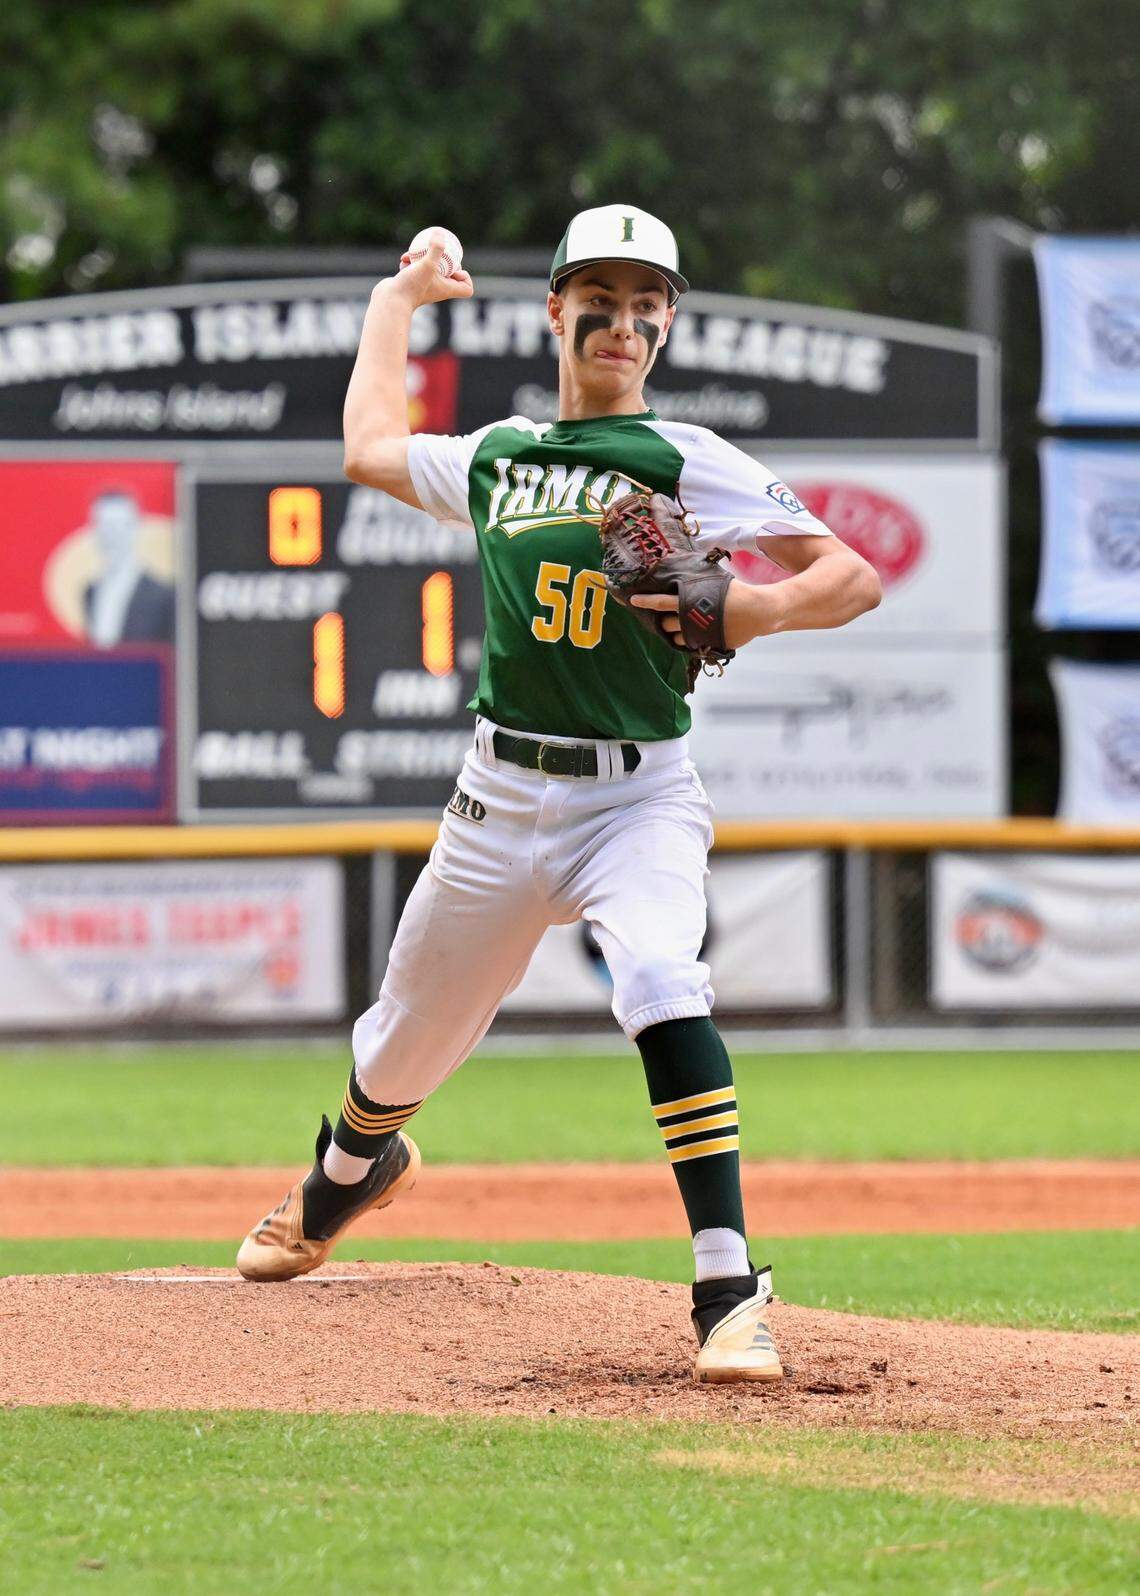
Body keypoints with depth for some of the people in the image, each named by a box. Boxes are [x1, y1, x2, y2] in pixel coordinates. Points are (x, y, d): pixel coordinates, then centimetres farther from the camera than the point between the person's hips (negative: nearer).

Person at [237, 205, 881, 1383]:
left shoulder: (687, 462, -3)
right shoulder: (497, 456, 11)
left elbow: (854, 576, -9)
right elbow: (372, 449, 33)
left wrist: (753, 610, -26)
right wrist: (394, 307, 42)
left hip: (640, 798, -4)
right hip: (499, 800, 4)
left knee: (664, 984, -32)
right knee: (402, 1044, 16)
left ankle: (730, 1292, -33)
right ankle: (354, 1168, 53)